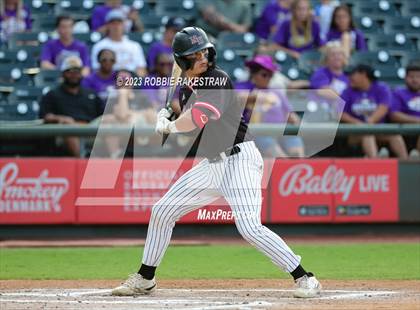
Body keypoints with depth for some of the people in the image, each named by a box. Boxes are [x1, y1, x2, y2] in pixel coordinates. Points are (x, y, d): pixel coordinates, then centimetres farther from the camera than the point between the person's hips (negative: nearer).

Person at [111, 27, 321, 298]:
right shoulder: (185, 91, 12)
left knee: (250, 228, -22)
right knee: (162, 211, 10)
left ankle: (305, 278, -14)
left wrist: (168, 126, -11)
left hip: (239, 159, -9)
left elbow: (198, 118, -28)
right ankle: (145, 279, 24)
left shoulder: (218, 80, -14)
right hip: (212, 164, 9)